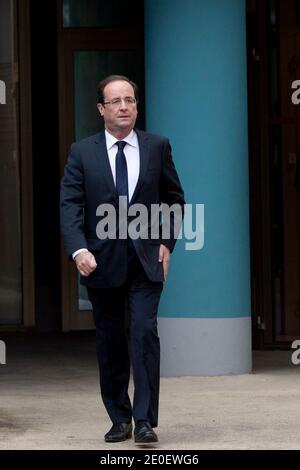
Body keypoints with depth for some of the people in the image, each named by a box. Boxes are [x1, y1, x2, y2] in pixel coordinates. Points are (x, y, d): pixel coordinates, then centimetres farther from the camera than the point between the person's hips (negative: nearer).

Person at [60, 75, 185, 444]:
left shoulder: (157, 147, 4)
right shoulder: (82, 152, 1)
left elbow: (174, 199, 12)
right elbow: (70, 205, -4)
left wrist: (166, 242, 1)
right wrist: (79, 249, -19)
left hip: (146, 260, -1)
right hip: (102, 260, 1)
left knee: (145, 333, -12)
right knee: (109, 342, 6)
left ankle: (145, 420, -10)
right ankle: (119, 420, 17)